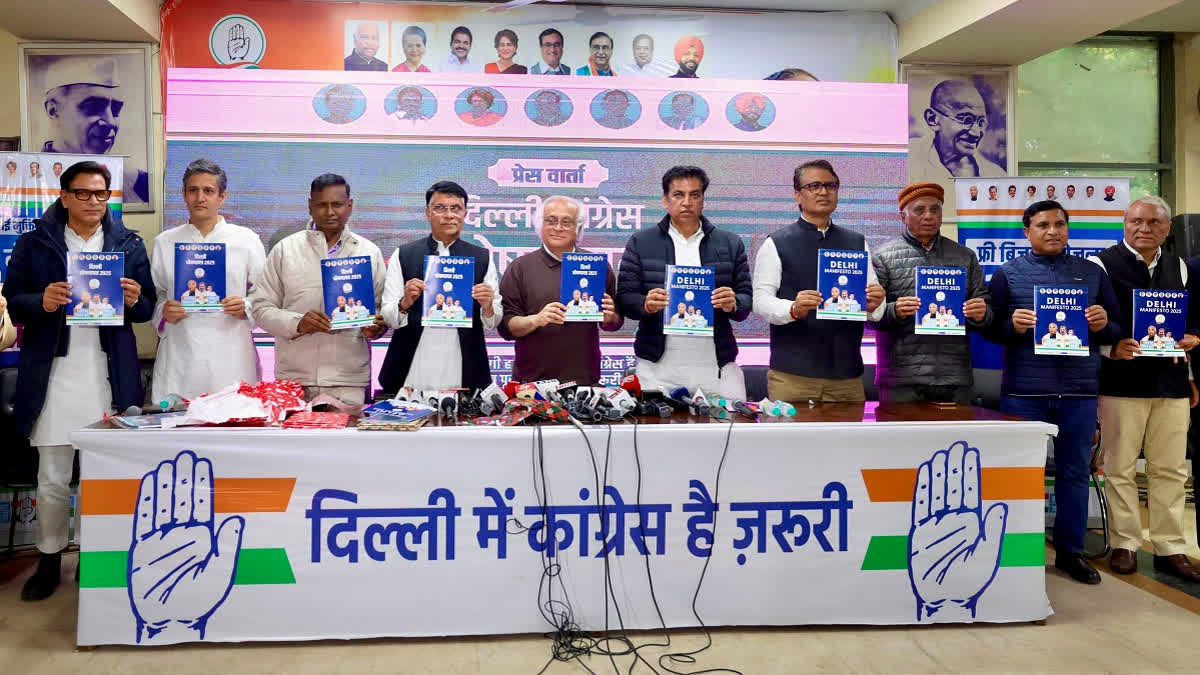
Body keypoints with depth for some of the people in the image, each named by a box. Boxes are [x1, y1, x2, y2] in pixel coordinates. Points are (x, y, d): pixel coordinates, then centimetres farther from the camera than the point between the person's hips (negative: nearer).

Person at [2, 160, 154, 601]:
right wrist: (42, 302, -18)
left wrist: (134, 300, -14)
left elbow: (147, 308, 8)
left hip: (110, 374, 1)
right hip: (52, 374, 0)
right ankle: (49, 561, 22)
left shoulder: (129, 244, 8)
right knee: (52, 479, 6)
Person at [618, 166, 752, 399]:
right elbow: (624, 298, 4)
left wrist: (733, 304, -12)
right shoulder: (640, 243, 7)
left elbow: (747, 299, 10)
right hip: (658, 366, -1)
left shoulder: (730, 244, 11)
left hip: (716, 366, 1)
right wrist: (646, 305, -17)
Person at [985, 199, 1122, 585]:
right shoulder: (1008, 274, 4)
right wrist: (1013, 325, -19)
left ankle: (1070, 550, 23)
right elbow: (990, 329, 1)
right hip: (1024, 391, -2)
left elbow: (1117, 330, 12)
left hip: (1080, 390, 2)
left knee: (1075, 471, 9)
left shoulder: (1092, 273, 11)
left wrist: (1103, 325, -10)